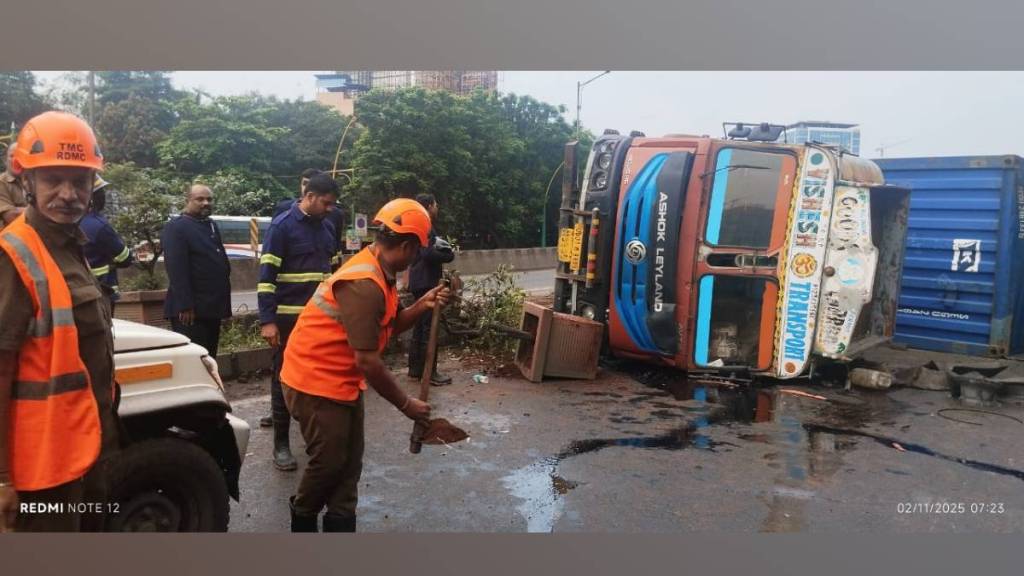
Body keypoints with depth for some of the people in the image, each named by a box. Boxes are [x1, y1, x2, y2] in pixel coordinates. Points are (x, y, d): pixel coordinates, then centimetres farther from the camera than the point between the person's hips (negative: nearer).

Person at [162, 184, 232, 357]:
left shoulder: (212, 226, 17)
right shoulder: (176, 227, -9)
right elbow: (176, 270, -18)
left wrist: (223, 303, 16)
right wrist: (185, 306, -24)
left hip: (212, 307, 8)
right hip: (190, 310, -8)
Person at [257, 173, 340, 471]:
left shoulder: (325, 227, 11)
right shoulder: (282, 226, -9)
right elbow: (267, 275, -13)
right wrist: (267, 320, -18)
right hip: (289, 318, -6)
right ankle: (281, 444, 12)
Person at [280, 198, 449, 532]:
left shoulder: (378, 274, 5)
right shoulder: (364, 284, -28)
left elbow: (389, 326, 13)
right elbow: (367, 361, -28)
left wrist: (422, 306, -6)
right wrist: (405, 404, -17)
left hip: (342, 380, 10)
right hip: (316, 381, -10)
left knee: (349, 461, 12)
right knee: (329, 463, 3)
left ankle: (341, 523, 22)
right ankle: (302, 519, 29)